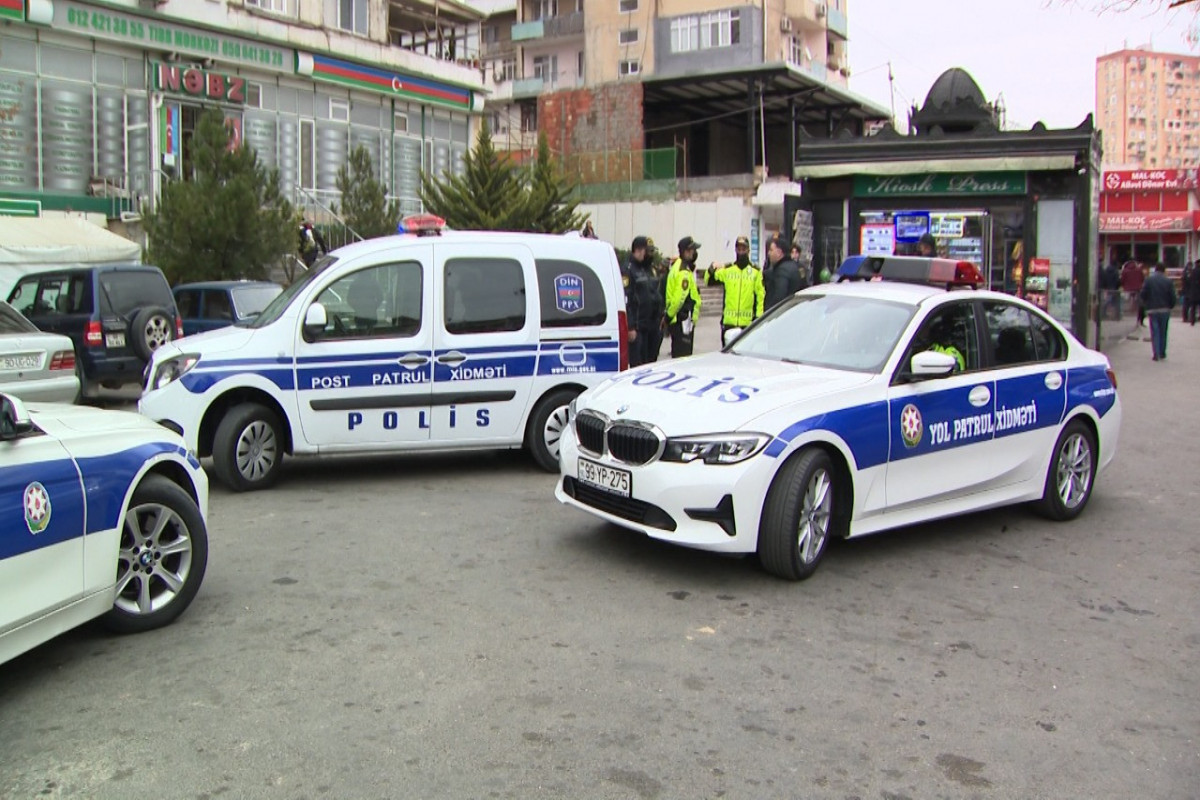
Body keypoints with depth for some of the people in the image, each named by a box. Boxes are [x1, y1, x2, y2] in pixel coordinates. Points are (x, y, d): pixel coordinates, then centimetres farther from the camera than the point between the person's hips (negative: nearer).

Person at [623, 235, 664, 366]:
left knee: (651, 361, 13)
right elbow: (626, 300, -15)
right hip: (638, 325, -8)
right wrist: (630, 327, -19)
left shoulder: (652, 269, 16)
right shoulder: (628, 270, -8)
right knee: (637, 364, -7)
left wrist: (660, 319, 18)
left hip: (653, 325, 8)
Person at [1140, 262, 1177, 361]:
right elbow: (1172, 297, -5)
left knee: (1155, 332, 2)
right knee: (1163, 332, 12)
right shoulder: (1168, 281, -4)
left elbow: (1143, 295, -7)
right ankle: (1162, 354, 17)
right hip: (1165, 310, 1)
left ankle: (1156, 354, -5)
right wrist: (1170, 306, 12)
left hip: (1152, 310, -1)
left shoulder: (1148, 280, -6)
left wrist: (1146, 305, 9)